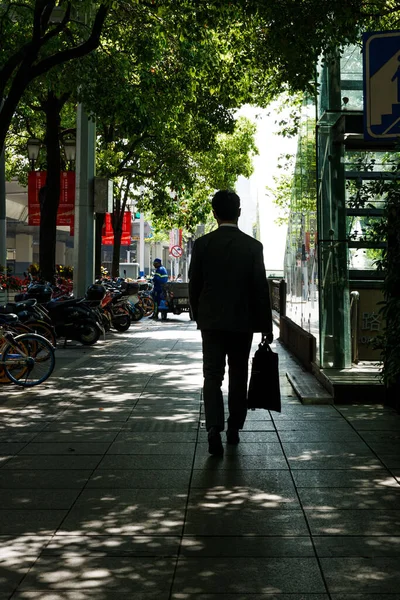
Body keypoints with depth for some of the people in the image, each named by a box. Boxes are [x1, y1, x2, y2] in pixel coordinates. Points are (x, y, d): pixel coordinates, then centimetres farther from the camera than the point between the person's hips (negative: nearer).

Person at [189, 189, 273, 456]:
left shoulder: (202, 244, -3)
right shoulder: (253, 246, -6)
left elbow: (194, 285, 2)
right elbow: (261, 288, -5)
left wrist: (199, 317, 16)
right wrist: (266, 325, 2)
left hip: (211, 321, 0)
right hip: (243, 321, 0)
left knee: (212, 376, 2)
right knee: (238, 377, 12)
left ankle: (214, 428, -15)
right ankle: (234, 429, 21)